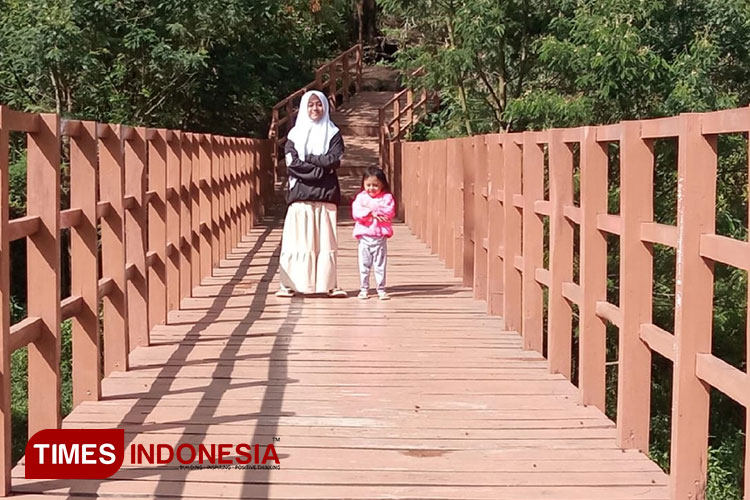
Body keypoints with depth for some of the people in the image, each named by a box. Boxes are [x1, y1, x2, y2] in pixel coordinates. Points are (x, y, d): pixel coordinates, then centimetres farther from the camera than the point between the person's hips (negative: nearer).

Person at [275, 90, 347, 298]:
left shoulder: (333, 134, 11)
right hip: (301, 193, 0)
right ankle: (289, 284, -4)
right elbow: (292, 162, -4)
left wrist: (308, 159, -5)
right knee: (297, 239, -5)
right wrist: (321, 169, -9)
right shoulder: (295, 134, 10)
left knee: (326, 240, -2)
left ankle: (328, 284, 1)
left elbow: (334, 159, -4)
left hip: (326, 194, 0)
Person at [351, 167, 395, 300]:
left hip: (380, 236, -1)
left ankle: (381, 289, 11)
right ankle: (364, 289, 16)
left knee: (380, 264, 4)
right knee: (364, 264, 6)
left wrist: (374, 208, -15)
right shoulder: (360, 197, 5)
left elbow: (390, 212, -12)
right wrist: (371, 213, -17)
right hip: (364, 236, 1)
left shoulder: (386, 197, 3)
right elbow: (356, 213, -8)